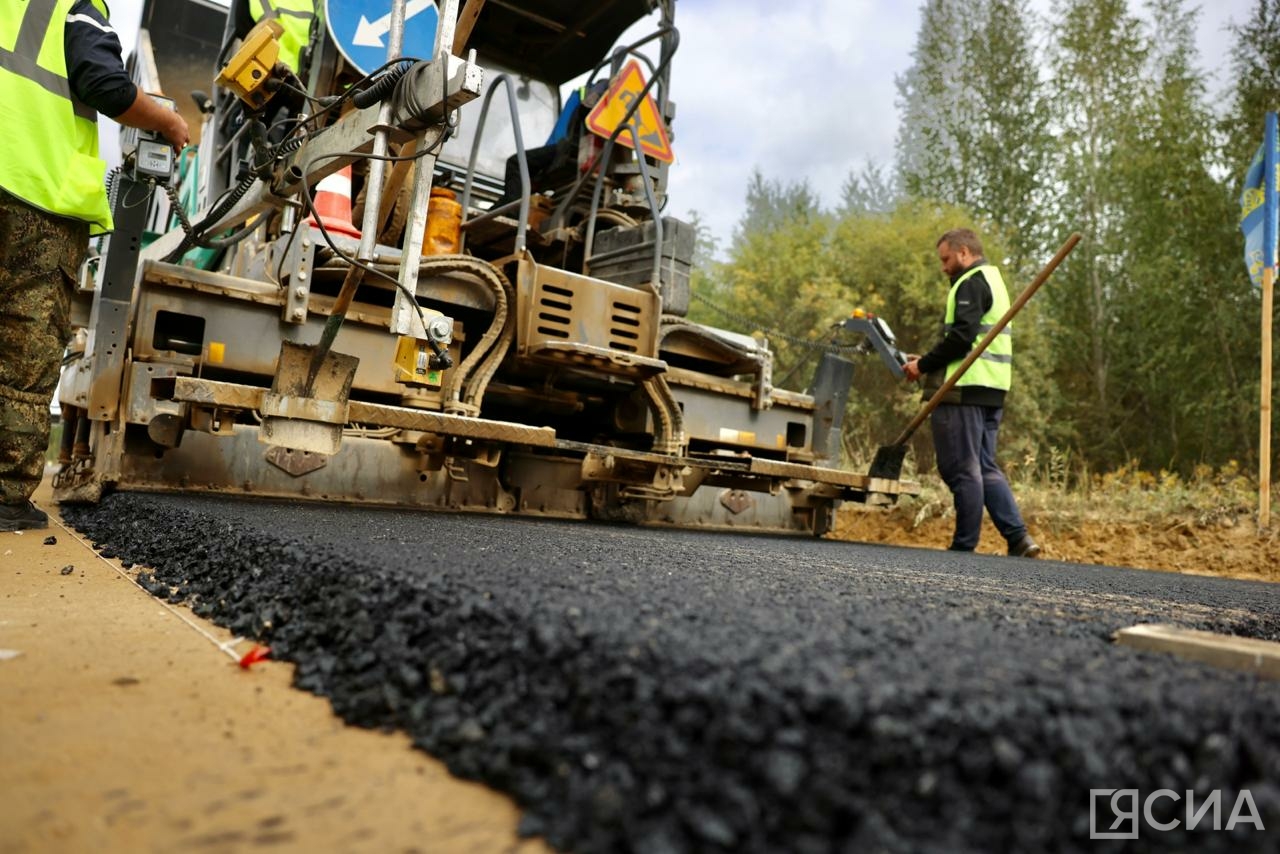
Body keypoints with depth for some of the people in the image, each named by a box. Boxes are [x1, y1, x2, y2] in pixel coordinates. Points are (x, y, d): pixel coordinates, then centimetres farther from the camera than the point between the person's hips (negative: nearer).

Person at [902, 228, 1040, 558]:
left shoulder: (971, 283, -6)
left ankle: (964, 545, 0)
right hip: (991, 392, 10)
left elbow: (962, 336, -19)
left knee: (963, 469, -5)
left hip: (965, 391, -10)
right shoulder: (993, 280, 26)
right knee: (985, 467, 11)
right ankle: (1018, 537, 5)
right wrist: (928, 362, 16)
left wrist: (924, 364, -8)